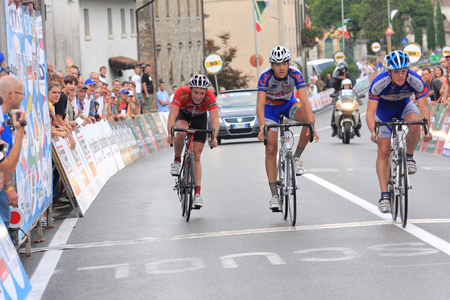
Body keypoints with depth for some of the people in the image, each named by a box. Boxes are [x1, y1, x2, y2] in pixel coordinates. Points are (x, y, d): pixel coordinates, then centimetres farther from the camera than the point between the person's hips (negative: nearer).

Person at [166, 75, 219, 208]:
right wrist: (171, 134, -58)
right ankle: (177, 160, -11)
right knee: (181, 132, -36)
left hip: (200, 118, 1)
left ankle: (198, 193, -4)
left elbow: (215, 120, -39)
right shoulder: (181, 93, -37)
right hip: (183, 114, 0)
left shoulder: (210, 97, -34)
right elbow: (172, 116, -41)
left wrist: (213, 137, -57)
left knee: (196, 156, -6)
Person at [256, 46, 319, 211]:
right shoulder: (265, 76, -31)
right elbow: (260, 104, -37)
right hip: (270, 107, -1)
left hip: (289, 104, 1)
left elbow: (304, 100, -35)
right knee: (271, 150, -10)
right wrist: (262, 127, -52)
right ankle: (274, 195, -8)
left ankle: (296, 158, -11)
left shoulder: (295, 75, -28)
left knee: (310, 120, -30)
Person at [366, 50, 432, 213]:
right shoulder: (378, 83, -35)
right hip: (383, 109, -1)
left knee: (414, 125, -34)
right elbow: (370, 112, -34)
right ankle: (384, 195, -8)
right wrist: (373, 131, -52)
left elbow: (424, 108, -30)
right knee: (384, 151, -11)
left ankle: (409, 157, -5)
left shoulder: (416, 81, -30)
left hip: (404, 105, 1)